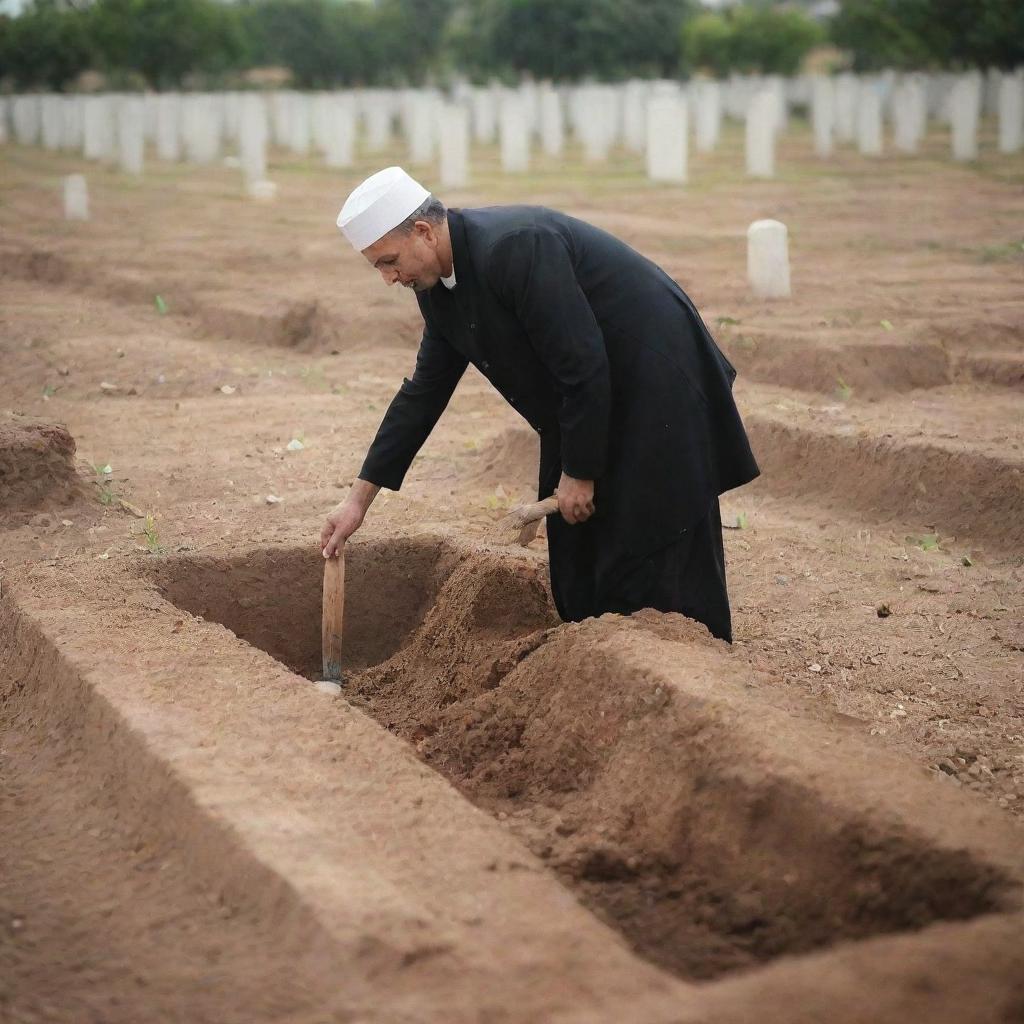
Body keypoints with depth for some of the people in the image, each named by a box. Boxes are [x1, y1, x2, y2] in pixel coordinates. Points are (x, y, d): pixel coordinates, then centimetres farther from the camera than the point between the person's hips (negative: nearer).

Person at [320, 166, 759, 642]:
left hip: (657, 393, -9)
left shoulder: (514, 247, -27)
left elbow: (584, 367, -27)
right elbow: (425, 389, 10)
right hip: (594, 405, 9)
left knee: (654, 555, -4)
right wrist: (359, 498, 9)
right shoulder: (438, 283, 2)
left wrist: (579, 474, -17)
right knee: (576, 568, 11)